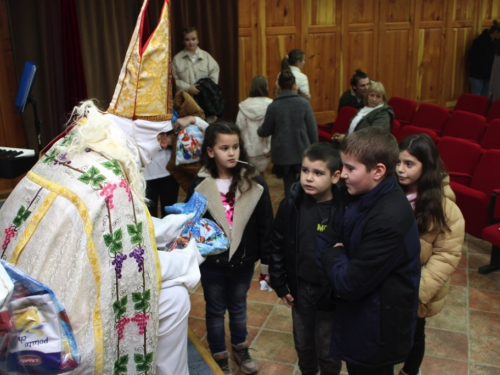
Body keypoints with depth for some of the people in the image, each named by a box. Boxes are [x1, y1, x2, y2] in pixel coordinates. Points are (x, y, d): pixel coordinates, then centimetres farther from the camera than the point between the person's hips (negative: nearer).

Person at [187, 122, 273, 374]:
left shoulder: (254, 183, -11)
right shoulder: (200, 185, -12)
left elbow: (265, 225, -6)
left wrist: (267, 260, -3)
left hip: (243, 260, 1)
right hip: (211, 261, 0)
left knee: (238, 307, 22)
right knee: (215, 310, 17)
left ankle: (239, 349, 46)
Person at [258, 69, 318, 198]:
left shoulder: (273, 106, -7)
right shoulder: (304, 103, -7)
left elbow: (265, 131, 2)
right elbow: (313, 129, -4)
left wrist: (258, 130, 25)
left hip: (283, 154, 0)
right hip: (303, 152, 0)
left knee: (289, 186, 8)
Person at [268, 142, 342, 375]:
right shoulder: (291, 205, -9)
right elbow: (276, 246, 0)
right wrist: (279, 284, 2)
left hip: (330, 292, -3)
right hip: (300, 288, 3)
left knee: (327, 349, 16)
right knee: (302, 343, 24)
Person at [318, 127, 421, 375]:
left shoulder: (389, 219, -32)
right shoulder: (358, 195, -4)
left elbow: (350, 284, -29)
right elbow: (338, 240, 6)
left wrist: (332, 255, -12)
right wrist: (336, 255, -15)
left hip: (377, 329, -8)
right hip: (357, 313, 8)